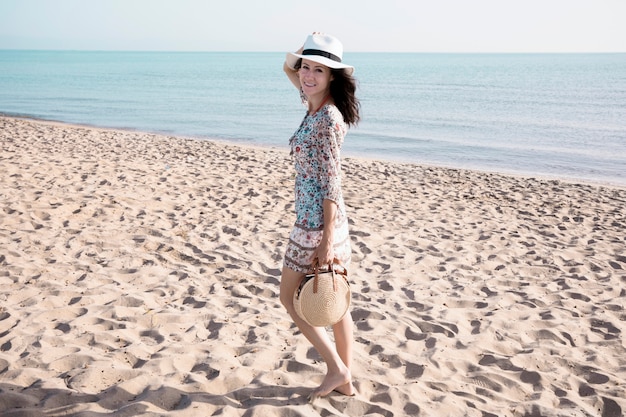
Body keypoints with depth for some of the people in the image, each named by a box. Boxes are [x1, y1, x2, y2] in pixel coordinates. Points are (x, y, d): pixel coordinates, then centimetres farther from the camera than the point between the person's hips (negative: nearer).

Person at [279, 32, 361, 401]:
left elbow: (331, 183, -21)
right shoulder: (316, 105, 6)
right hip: (323, 219, 10)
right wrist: (297, 57, 7)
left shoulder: (328, 117, -19)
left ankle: (337, 368, 14)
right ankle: (345, 379, 27)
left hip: (318, 222, -10)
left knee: (290, 297, 7)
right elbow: (290, 69, 28)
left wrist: (327, 242, -21)